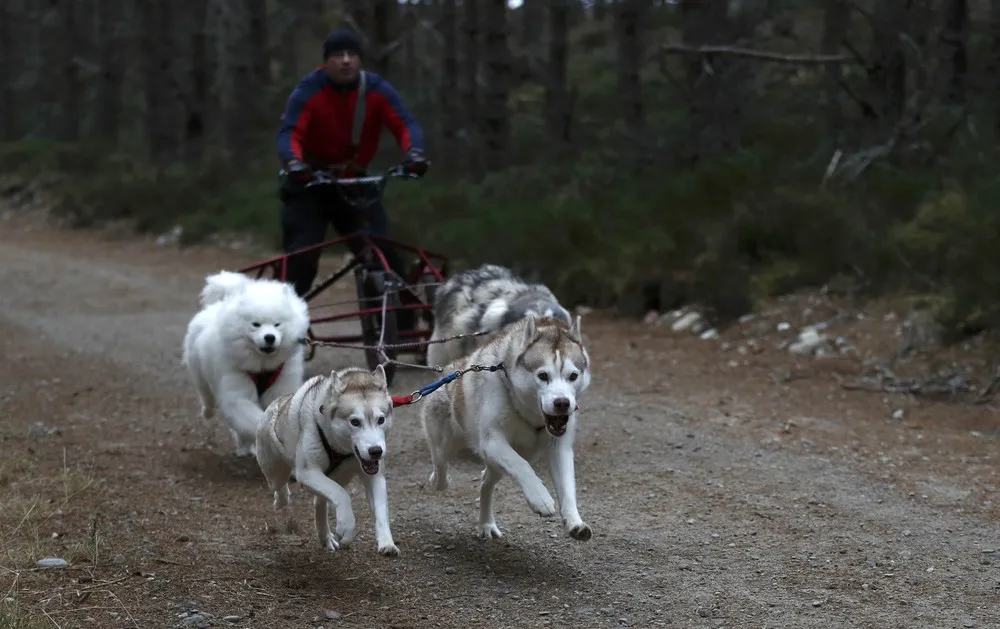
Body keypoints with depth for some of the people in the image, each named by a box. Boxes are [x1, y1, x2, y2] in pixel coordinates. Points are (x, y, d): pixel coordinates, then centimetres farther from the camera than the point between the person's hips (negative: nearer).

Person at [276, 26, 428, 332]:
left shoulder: (376, 89, -9)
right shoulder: (308, 90, -16)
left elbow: (404, 123, -20)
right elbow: (289, 132, -27)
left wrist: (414, 153, -42)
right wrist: (294, 163, -49)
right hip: (310, 184, -2)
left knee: (386, 253, -7)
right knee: (301, 259, -14)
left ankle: (404, 324, 5)